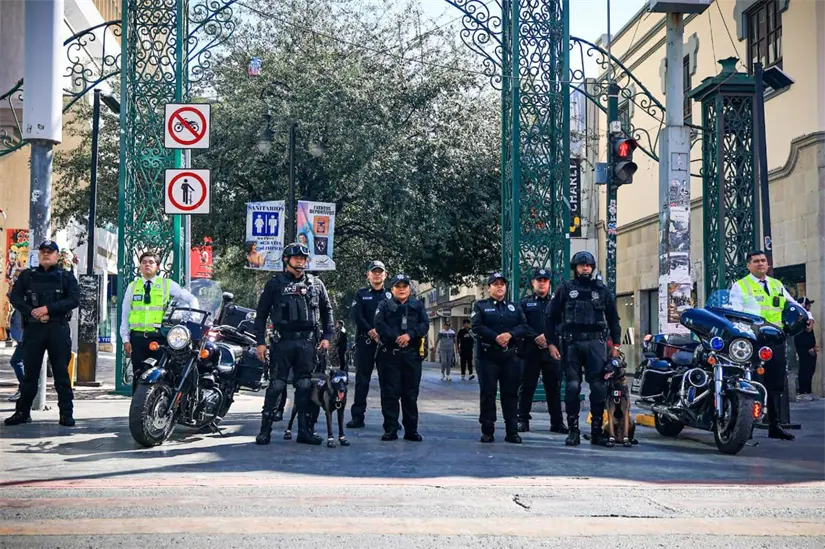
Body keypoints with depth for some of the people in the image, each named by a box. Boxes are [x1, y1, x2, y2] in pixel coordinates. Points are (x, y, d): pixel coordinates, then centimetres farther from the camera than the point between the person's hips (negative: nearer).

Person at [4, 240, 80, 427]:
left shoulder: (66, 277, 7)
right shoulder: (27, 275, 12)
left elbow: (74, 300, -5)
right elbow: (15, 297, 3)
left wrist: (48, 309, -16)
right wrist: (33, 312, -13)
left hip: (58, 328, -1)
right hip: (33, 328, 2)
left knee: (61, 373, -1)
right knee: (30, 372, 5)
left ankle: (66, 414, 1)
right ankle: (22, 412, 12)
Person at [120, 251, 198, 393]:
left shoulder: (168, 284, 8)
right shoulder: (132, 286, 14)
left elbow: (191, 299, 10)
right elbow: (125, 315, 14)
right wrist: (126, 339, 6)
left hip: (159, 338, -2)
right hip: (138, 338, 2)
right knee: (138, 377, 3)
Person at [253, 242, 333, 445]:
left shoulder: (315, 284, 12)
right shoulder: (275, 283, 5)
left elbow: (327, 310, 17)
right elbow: (261, 314, 6)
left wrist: (326, 337, 7)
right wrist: (260, 341, -1)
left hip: (308, 342, 3)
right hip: (283, 341, -2)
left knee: (305, 386, 4)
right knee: (276, 385, -5)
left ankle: (305, 430, 10)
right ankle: (265, 430, 0)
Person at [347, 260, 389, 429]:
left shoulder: (390, 296, 13)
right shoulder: (361, 294, 11)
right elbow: (357, 316, -2)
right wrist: (371, 331, -15)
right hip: (365, 341, 0)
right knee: (362, 379, 1)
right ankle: (357, 416, 3)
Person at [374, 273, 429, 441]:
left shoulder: (418, 305, 16)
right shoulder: (384, 305, 11)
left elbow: (425, 324, 2)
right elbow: (379, 324, -4)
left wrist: (410, 334, -15)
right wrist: (396, 337, -16)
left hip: (411, 354, 2)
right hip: (389, 353, -1)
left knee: (411, 393, 3)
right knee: (390, 392, -3)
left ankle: (411, 430, 8)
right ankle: (390, 429, 1)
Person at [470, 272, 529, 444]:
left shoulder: (514, 307, 17)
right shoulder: (480, 306, 7)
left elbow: (523, 326, 5)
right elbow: (477, 327, -7)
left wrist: (510, 334, -14)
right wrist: (496, 337, -17)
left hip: (510, 356, 3)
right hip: (488, 356, -3)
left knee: (511, 393, 3)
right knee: (487, 393, -2)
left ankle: (512, 431, 7)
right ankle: (487, 431, 3)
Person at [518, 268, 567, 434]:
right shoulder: (525, 303, 11)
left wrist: (549, 338, -10)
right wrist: (536, 337, -14)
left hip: (551, 350, 1)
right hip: (531, 350, -1)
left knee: (554, 387, 3)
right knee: (527, 386, 1)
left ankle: (557, 422, 8)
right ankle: (523, 420, 7)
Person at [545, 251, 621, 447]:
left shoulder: (602, 290, 14)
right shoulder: (565, 289, 9)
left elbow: (613, 318, 17)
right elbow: (551, 317, 8)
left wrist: (616, 345, 10)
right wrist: (551, 343, -1)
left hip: (595, 343, 1)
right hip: (571, 343, -1)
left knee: (599, 387, -4)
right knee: (573, 386, -5)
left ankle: (597, 431, 2)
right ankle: (573, 431, 1)